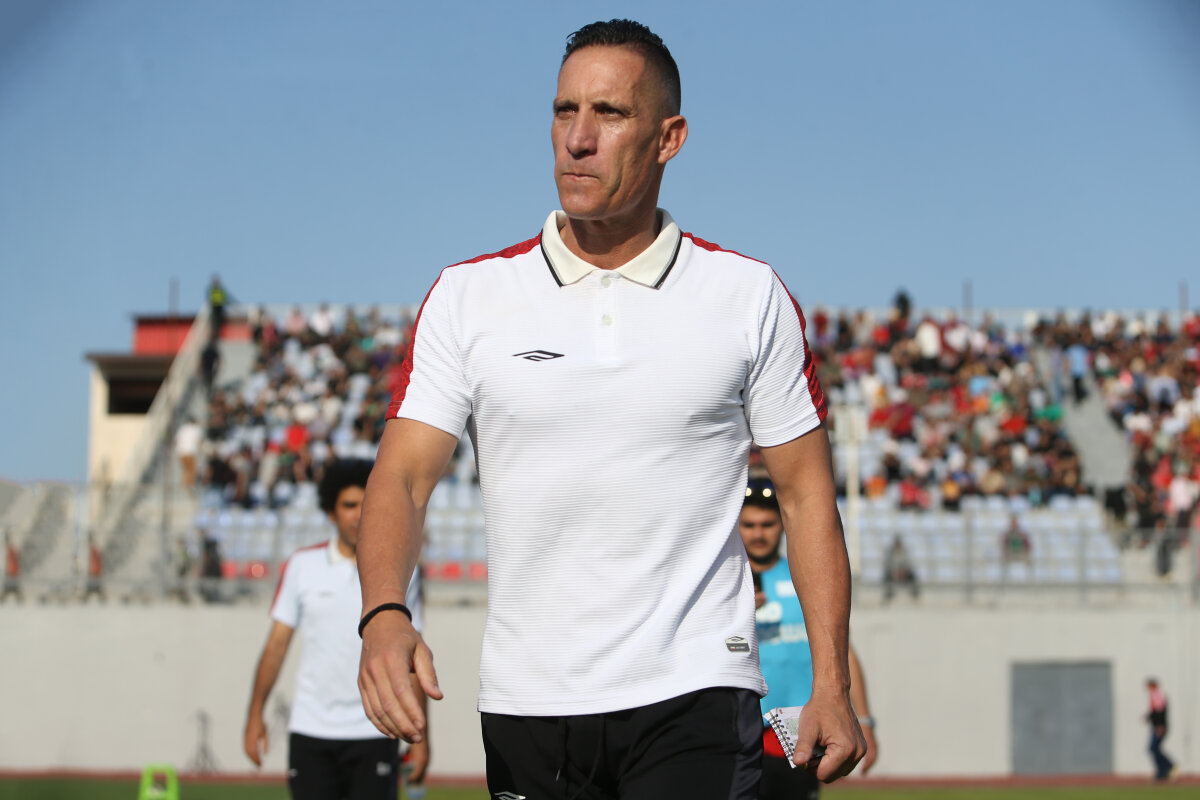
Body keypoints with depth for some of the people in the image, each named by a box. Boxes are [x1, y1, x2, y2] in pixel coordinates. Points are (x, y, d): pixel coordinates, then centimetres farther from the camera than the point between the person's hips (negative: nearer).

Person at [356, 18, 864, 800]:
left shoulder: (751, 296, 3)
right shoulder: (467, 296, 3)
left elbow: (806, 492, 6)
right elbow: (402, 478, -3)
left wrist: (832, 685, -1)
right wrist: (385, 615, -23)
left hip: (695, 701, -2)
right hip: (525, 703, 2)